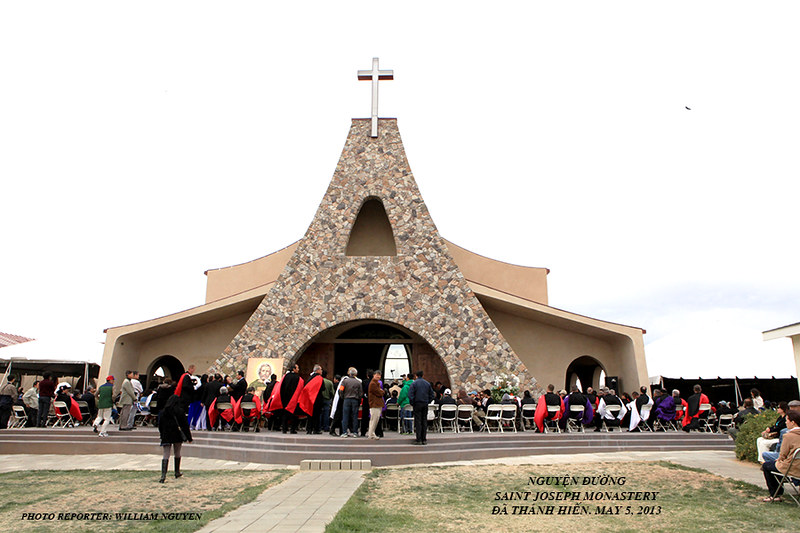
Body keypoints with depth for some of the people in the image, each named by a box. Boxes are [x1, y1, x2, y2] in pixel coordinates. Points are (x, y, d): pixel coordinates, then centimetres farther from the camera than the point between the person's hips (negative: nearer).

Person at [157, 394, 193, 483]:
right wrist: (189, 437, 0)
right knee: (177, 453, 16)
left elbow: (160, 424, 7)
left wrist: (162, 434, 21)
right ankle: (177, 472, 27)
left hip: (166, 436, 1)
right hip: (177, 436, -1)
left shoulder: (163, 411, -1)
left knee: (166, 455, -1)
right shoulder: (180, 411, -9)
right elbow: (185, 424, -6)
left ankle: (163, 475, -15)